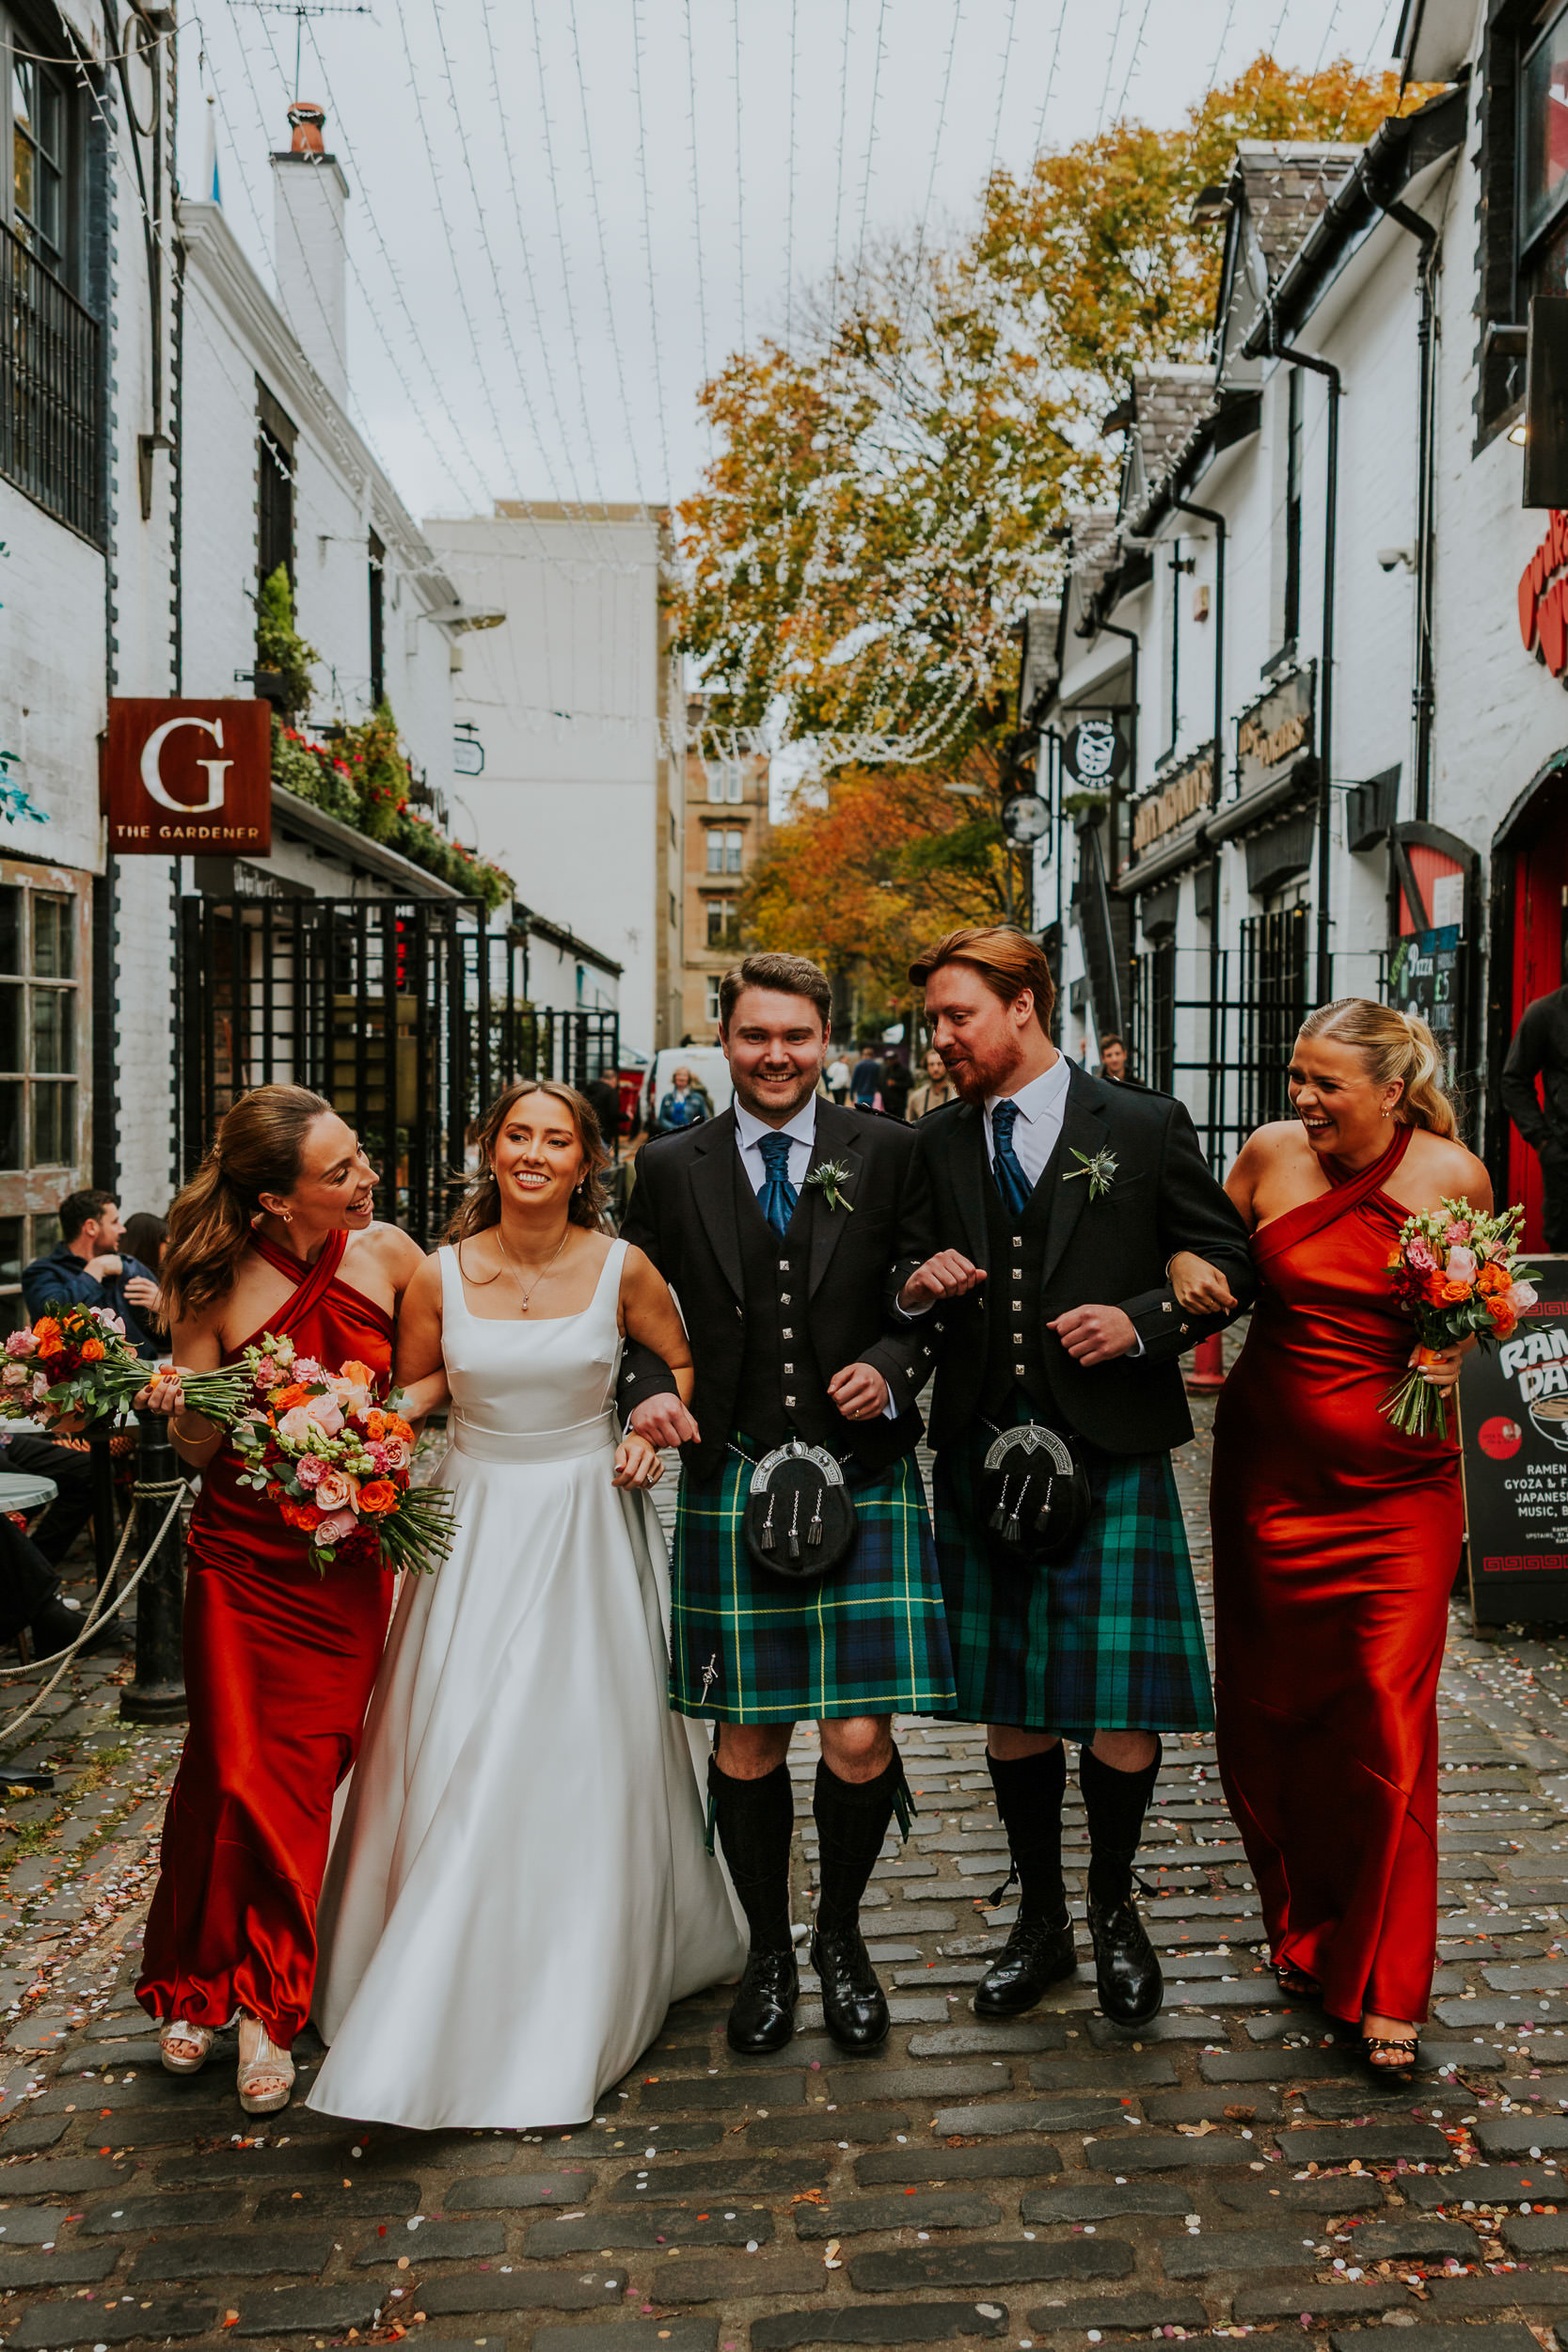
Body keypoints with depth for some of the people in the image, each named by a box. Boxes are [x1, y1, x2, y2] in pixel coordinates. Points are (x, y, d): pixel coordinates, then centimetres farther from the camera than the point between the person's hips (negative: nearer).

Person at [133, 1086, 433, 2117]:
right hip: (242, 1558, -1)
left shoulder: (386, 1253, -5)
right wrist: (180, 1410, -22)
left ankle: (265, 2004, 18)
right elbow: (203, 1447, -2)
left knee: (306, 1772, 2)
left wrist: (393, 1412, -6)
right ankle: (198, 1980, 23)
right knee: (235, 1769, -1)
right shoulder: (218, 1288, -9)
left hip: (349, 1558, 1)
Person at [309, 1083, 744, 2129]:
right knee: (457, 1765, 2)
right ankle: (448, 2012, 22)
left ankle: (559, 2035, 18)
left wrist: (652, 1429, -7)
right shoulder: (441, 1276, -2)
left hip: (588, 1529, -1)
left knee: (581, 1763, 2)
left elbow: (684, 1365, 10)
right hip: (476, 1527, 1)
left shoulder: (621, 1268, -5)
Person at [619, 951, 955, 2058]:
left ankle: (841, 1936, 26)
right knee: (745, 1737, 7)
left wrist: (893, 1365, -10)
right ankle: (768, 1949, 29)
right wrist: (648, 1388, -7)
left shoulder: (889, 1155, 3)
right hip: (730, 1485, 1)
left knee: (861, 1738, -1)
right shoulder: (674, 1167, 7)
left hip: (863, 1480, -1)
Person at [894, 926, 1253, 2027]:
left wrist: (1141, 1322, -12)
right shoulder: (936, 1144, 9)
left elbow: (1232, 1261, 3)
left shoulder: (1143, 1128, -1)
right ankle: (1040, 1918, 28)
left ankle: (1115, 1911, 24)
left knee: (1119, 1705, 0)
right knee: (1009, 1704, 10)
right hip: (983, 1454, 3)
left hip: (1110, 1452, -3)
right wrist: (920, 1286, -5)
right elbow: (906, 1269, 18)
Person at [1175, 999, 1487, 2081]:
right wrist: (1186, 1267, -11)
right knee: (1269, 1715, 10)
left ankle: (1382, 1988, 10)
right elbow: (1208, 1256, 12)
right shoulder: (1272, 1154, -2)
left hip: (1398, 1487, -2)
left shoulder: (1452, 1173, -6)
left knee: (1388, 1725, -6)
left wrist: (1452, 1350, -10)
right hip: (1271, 1475, 3)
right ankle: (1305, 1930, 34)